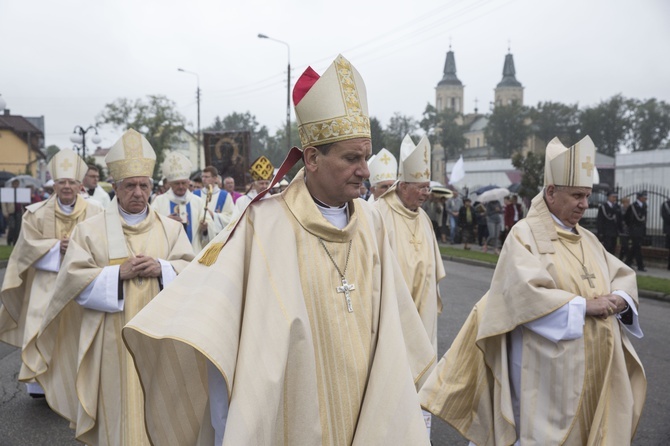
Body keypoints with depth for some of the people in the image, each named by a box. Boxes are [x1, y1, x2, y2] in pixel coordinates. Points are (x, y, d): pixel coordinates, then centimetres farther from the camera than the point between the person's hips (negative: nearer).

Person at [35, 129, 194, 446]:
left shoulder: (171, 228, 9)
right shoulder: (90, 230, 3)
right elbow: (73, 279, -4)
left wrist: (160, 268, -15)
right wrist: (119, 273, -15)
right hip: (112, 344, -1)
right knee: (119, 409, 2)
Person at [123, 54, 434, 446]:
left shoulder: (371, 223, -1)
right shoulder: (265, 224, -16)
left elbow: (389, 318, 8)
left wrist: (398, 391, 12)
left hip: (366, 411, 4)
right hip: (291, 414, -4)